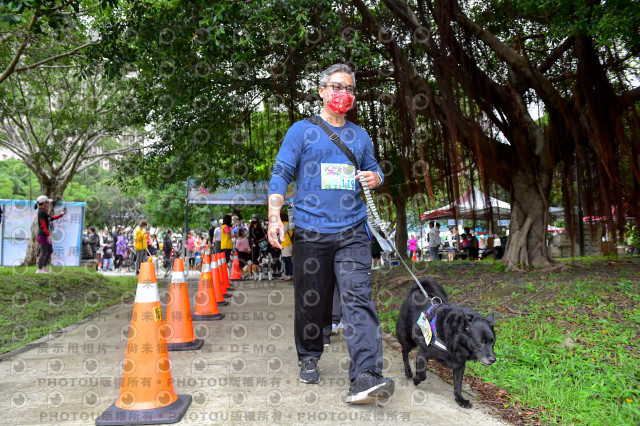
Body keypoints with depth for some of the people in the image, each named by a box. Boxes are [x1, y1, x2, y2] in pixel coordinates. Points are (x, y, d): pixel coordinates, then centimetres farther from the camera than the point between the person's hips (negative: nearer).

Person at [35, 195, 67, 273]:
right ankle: (39, 269, -10)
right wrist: (48, 235, -22)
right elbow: (43, 225, -18)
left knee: (50, 251, 15)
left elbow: (52, 218, 26)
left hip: (46, 235, 10)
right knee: (43, 252, -11)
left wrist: (62, 214, 31)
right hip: (43, 235, -10)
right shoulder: (41, 212, -13)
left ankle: (44, 267, 20)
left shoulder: (44, 212, 17)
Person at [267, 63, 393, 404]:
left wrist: (375, 178, 0)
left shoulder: (360, 135, 18)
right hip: (311, 231, -2)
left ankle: (365, 378, -14)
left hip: (352, 232, 2)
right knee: (310, 302, 7)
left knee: (358, 299, -11)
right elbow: (281, 174, 0)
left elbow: (373, 170, 26)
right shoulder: (302, 130, 6)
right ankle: (309, 359, 30)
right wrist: (274, 217, -13)